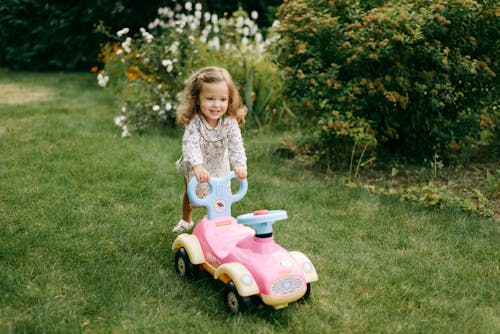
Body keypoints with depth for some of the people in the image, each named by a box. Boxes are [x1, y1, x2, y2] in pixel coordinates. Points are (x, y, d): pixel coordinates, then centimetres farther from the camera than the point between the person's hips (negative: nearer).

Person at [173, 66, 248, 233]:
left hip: (218, 168, 1)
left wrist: (239, 165, -53)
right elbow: (190, 144, -49)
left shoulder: (230, 123, -29)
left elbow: (236, 145, -35)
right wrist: (197, 166, -66)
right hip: (194, 167, 0)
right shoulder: (194, 123, -36)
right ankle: (186, 220, 51)